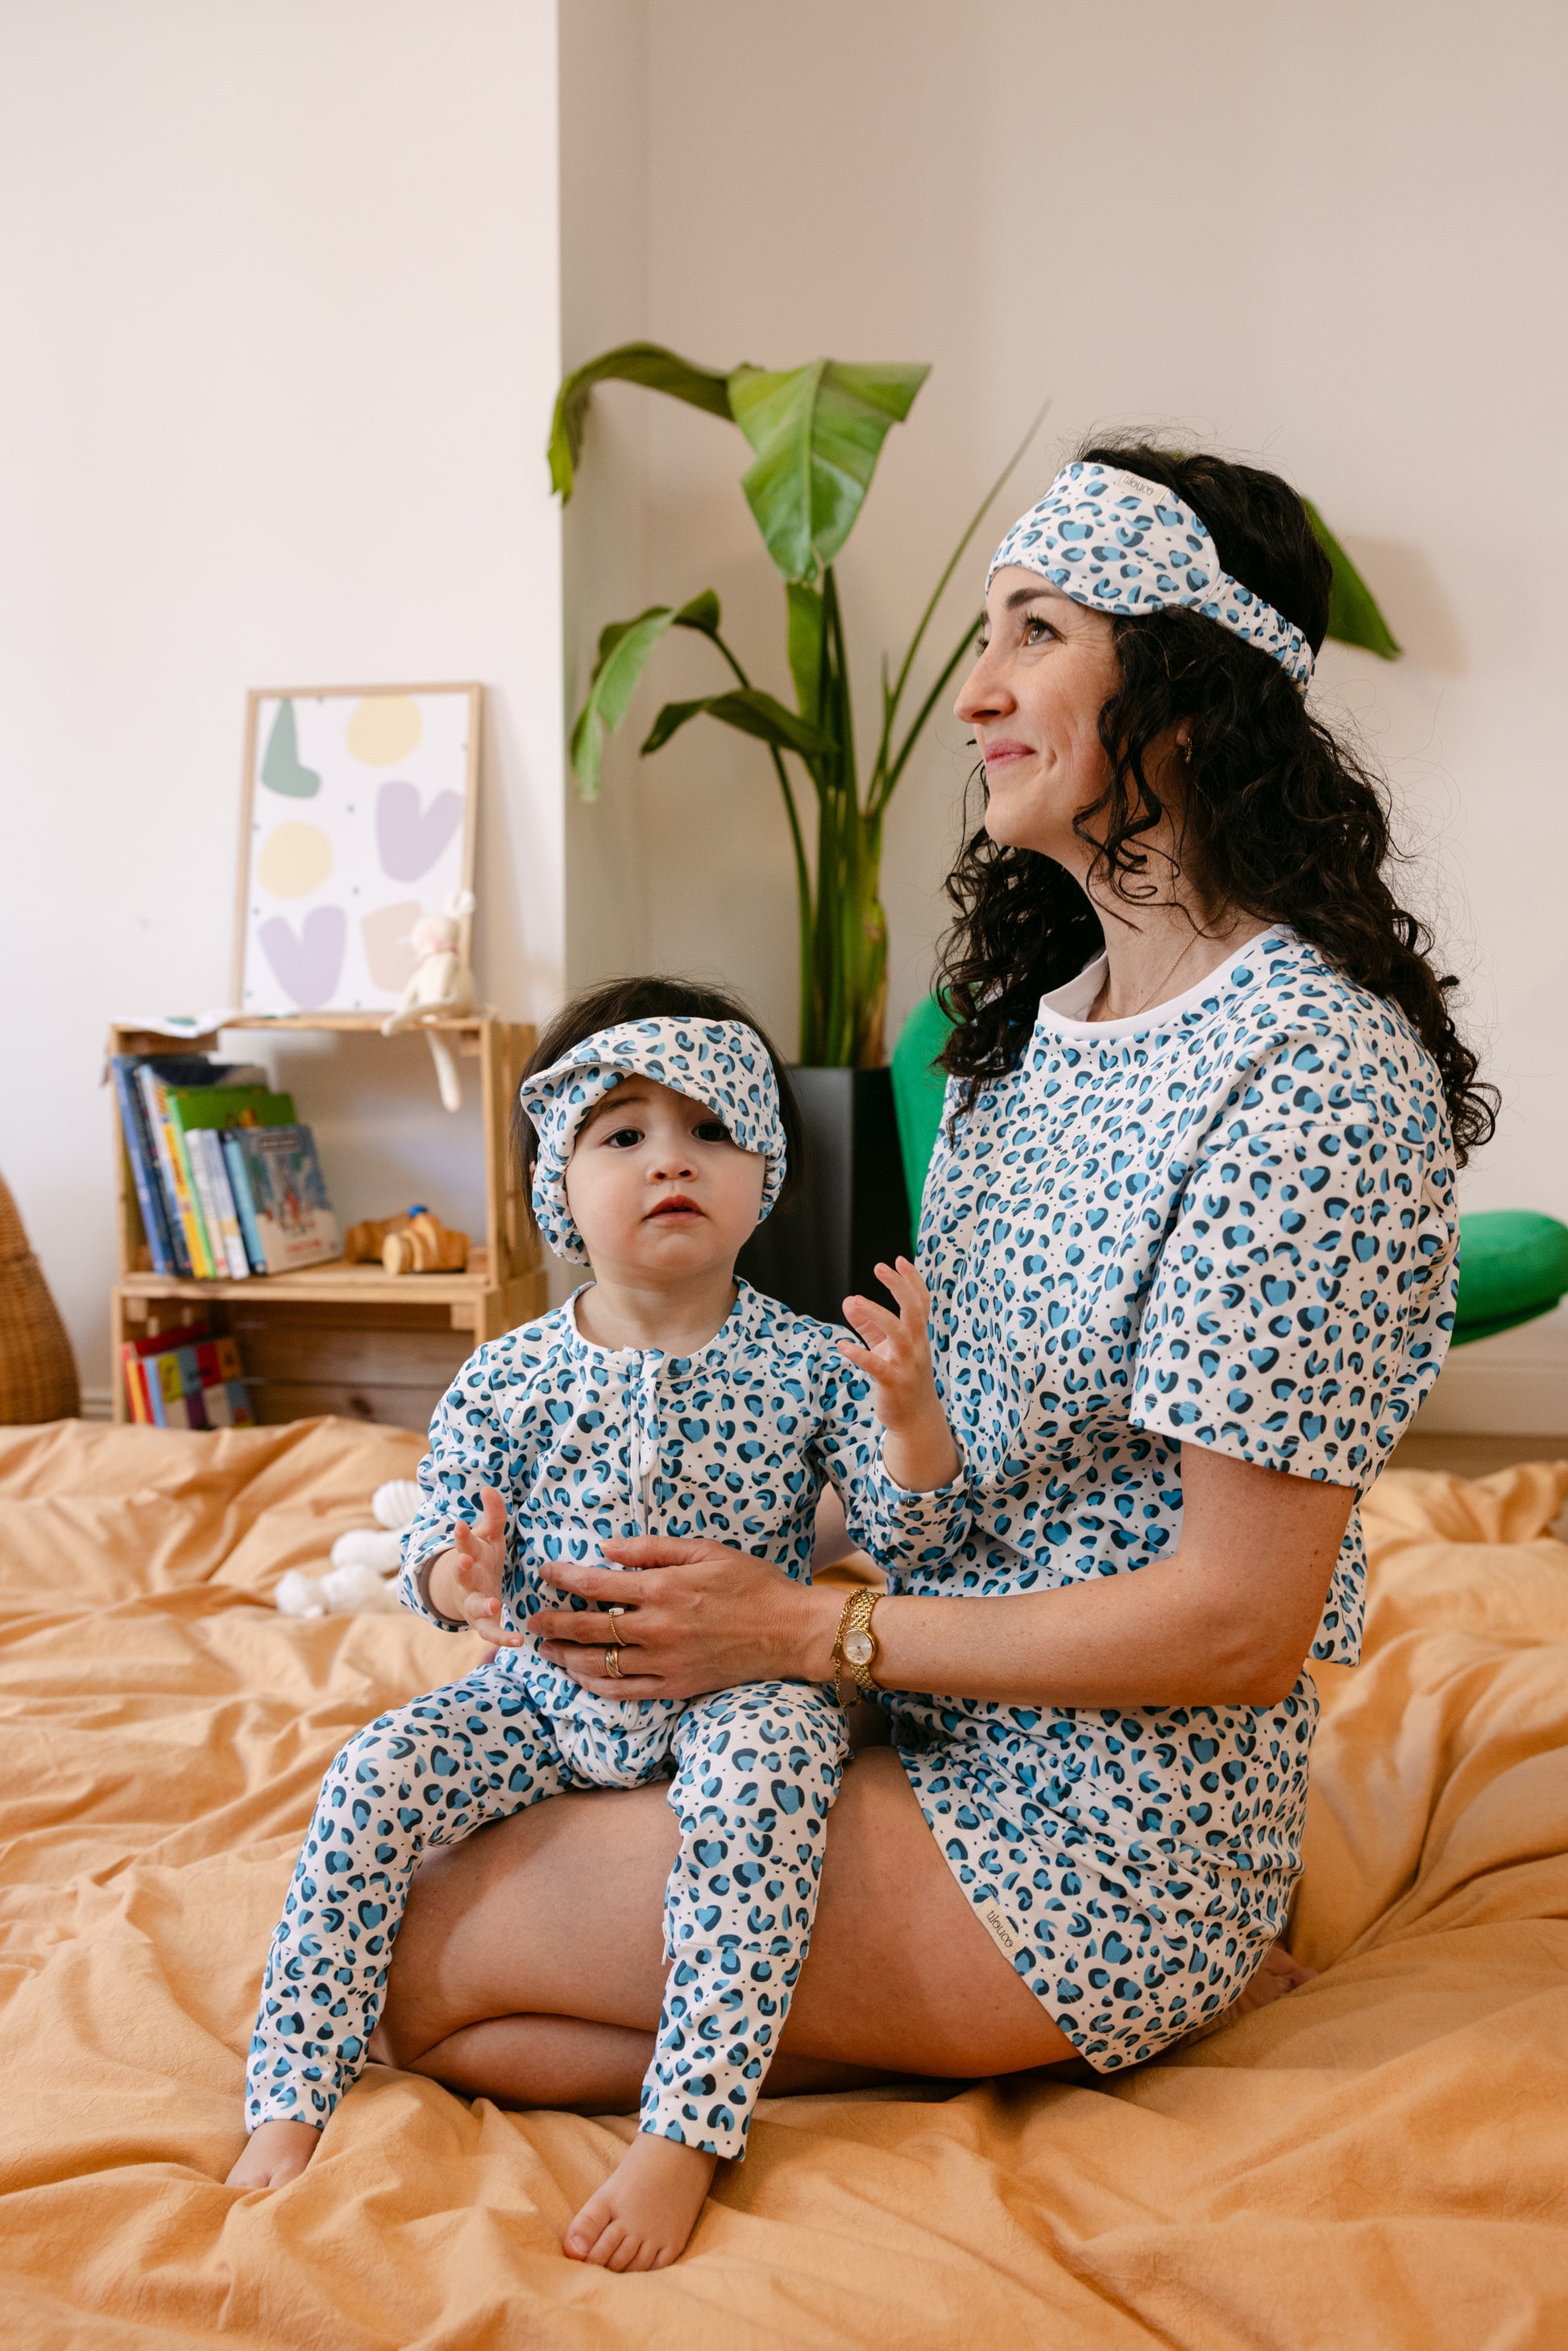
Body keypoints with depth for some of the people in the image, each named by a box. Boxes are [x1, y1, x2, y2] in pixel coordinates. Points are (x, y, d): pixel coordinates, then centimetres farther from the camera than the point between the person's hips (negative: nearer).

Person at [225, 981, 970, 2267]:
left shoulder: (810, 1367, -7)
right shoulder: (509, 1376, -3)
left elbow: (911, 1538, -10)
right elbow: (437, 1538, 1)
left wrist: (910, 1407, -30)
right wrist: (457, 1578, -24)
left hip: (736, 1694, -2)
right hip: (543, 1695, 3)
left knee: (759, 1774, -34)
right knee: (373, 1774, -17)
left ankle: (683, 2137, -28)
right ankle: (292, 2100, -2)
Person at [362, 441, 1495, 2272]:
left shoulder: (1316, 1075, -23)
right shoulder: (1044, 1007, 6)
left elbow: (1234, 1627, -23)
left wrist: (802, 1628, -18)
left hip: (1098, 1832, -9)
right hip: (932, 1713, 9)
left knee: (422, 1970, -6)